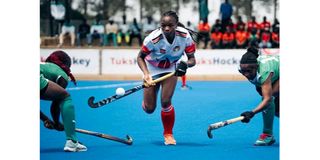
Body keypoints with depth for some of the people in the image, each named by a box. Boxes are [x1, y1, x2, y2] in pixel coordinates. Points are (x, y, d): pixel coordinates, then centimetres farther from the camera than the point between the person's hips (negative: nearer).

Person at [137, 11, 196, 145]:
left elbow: (192, 59, -17)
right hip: (152, 69, -1)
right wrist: (146, 74, -34)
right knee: (149, 109, -1)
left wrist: (185, 64, -40)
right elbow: (140, 57, -18)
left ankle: (168, 134, 6)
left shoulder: (185, 36, -26)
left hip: (171, 68, 1)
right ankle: (146, 98, 40)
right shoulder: (153, 38, -33)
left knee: (166, 101, -18)